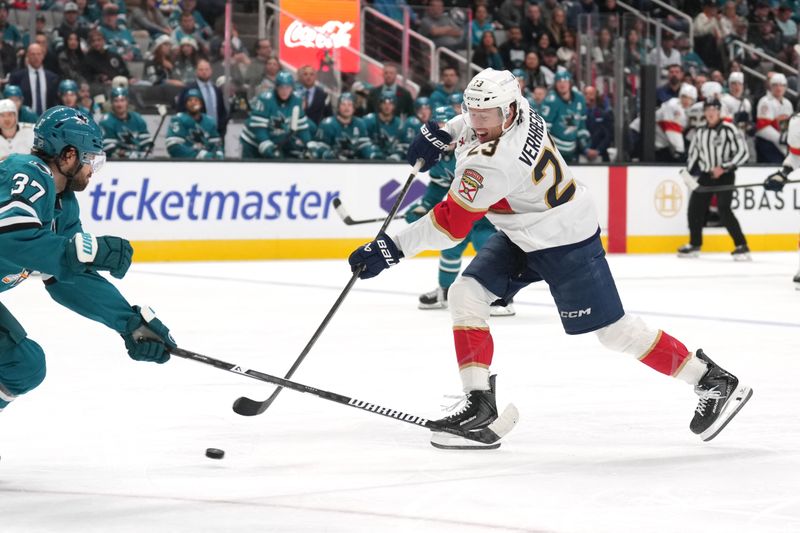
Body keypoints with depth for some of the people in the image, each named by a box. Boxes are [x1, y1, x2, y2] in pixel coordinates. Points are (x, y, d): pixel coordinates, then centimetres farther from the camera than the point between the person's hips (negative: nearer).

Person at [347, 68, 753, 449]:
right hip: (521, 237, 10)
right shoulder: (505, 107, -10)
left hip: (565, 244, -10)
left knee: (613, 331, -4)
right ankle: (480, 402, -1)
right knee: (466, 294, -3)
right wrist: (440, 133, 8)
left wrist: (392, 248, -29)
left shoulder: (494, 162, -34)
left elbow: (450, 223, -32)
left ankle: (713, 382, 8)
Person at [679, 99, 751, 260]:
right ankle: (694, 245, 25)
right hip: (705, 175, 6)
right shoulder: (700, 132, 8)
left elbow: (742, 153, -14)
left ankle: (742, 246, -15)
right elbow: (693, 153, 19)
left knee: (724, 211, -19)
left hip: (724, 176, -6)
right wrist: (689, 174, 13)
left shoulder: (729, 130, -11)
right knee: (695, 209, 6)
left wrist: (724, 167, -19)